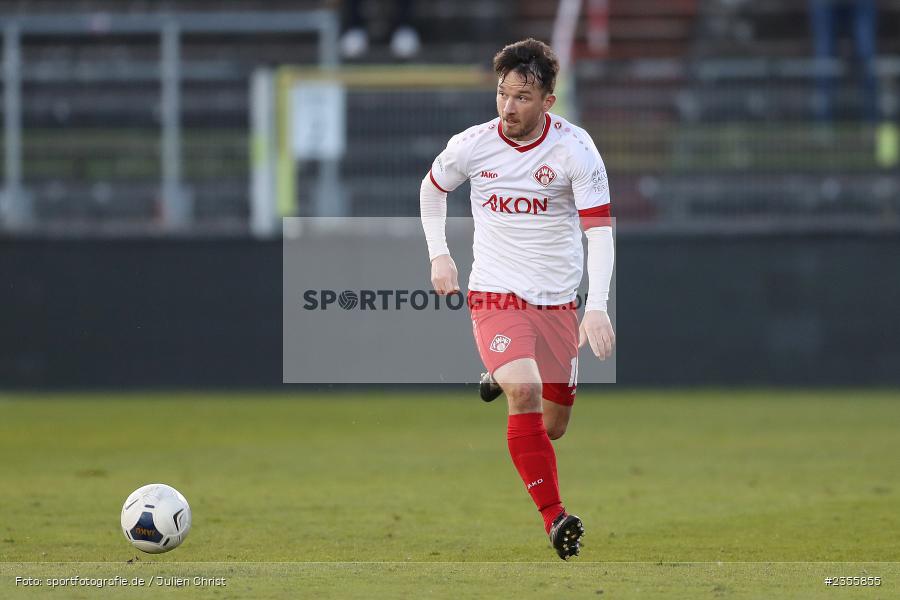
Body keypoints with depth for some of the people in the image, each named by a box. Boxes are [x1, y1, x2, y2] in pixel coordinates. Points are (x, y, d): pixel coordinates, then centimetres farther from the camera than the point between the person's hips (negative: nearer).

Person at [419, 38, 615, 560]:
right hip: (495, 295, -1)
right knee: (525, 391, -26)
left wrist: (598, 307, -27)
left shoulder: (575, 149, -12)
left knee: (554, 426, 10)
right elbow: (432, 188, 15)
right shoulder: (472, 146, -7)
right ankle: (555, 516, -23)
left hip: (558, 300, 1)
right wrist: (439, 254, 7)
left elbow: (600, 230, -16)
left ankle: (503, 380, 44)